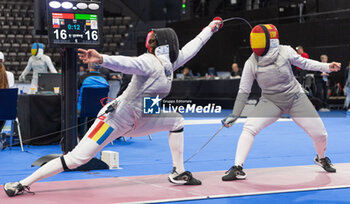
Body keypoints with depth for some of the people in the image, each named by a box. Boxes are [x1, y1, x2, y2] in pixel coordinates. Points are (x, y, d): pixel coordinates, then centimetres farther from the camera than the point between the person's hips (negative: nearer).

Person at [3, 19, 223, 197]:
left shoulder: (170, 63, 8)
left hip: (135, 123, 9)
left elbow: (189, 49, 24)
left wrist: (210, 28, 33)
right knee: (76, 160, -15)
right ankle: (23, 184, -9)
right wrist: (101, 59, -56)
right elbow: (125, 63, -37)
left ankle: (178, 173, 18)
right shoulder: (150, 62, -17)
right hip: (115, 119, -9)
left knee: (176, 121, 13)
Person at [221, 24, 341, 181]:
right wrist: (234, 115, -6)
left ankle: (321, 158, 34)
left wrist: (327, 67, -6)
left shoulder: (285, 52, -17)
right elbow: (243, 91, -6)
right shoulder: (251, 63, -16)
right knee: (249, 128, -24)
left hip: (296, 98, 1)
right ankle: (238, 168, -18)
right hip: (271, 102, 0)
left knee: (320, 133, 0)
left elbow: (302, 62, 3)